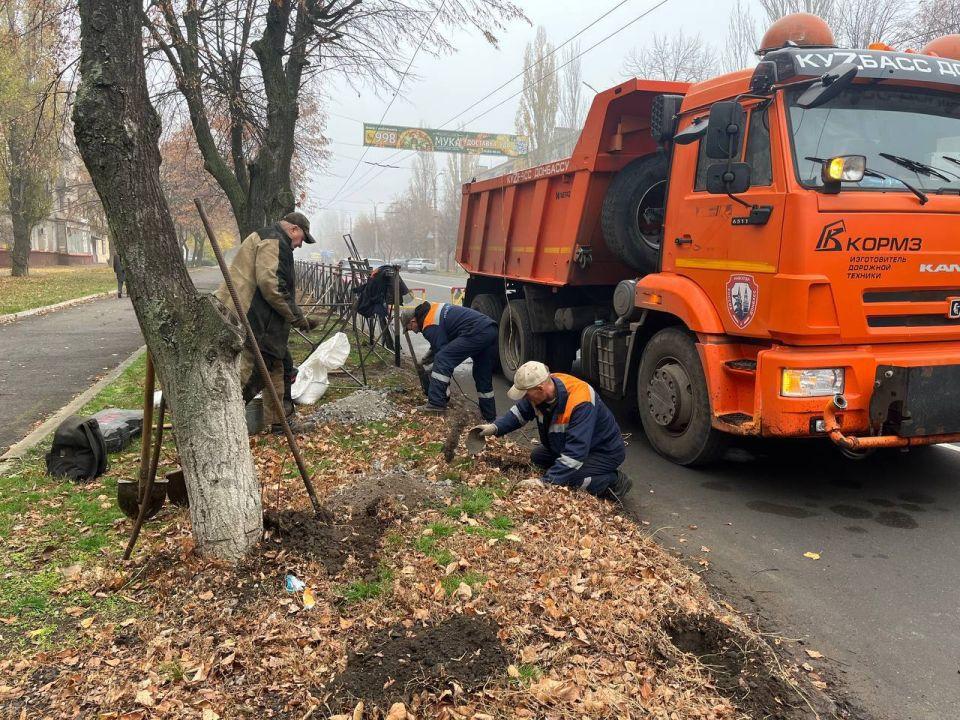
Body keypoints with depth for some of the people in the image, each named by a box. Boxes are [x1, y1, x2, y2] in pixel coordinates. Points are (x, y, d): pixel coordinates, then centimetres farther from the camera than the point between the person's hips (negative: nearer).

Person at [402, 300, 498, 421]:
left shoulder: (430, 327, -5)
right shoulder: (433, 308, 23)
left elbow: (441, 351, -4)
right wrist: (426, 359, 36)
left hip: (476, 333, -10)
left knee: (442, 359, -10)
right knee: (483, 377, 18)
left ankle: (436, 403, -13)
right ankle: (489, 417, 27)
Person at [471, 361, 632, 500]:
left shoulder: (580, 404, -39)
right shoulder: (540, 388, -15)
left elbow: (575, 453, -41)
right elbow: (520, 412, 4)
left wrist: (545, 482, -43)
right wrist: (495, 427, -12)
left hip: (606, 451, -8)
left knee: (568, 479, -27)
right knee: (537, 456, 1)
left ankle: (614, 481, -4)